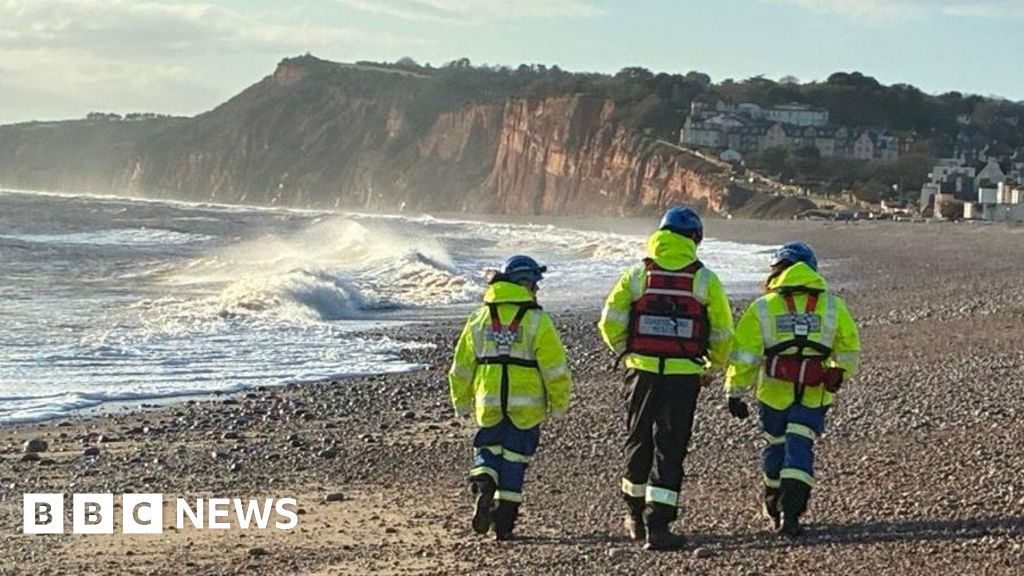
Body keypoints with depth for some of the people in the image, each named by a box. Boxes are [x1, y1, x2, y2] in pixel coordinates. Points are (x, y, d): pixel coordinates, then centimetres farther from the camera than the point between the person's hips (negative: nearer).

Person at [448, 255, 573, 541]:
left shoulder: (479, 318, 6)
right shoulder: (536, 321, -8)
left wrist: (462, 403, 21)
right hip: (526, 405, -2)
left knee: (487, 448, 18)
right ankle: (504, 523, 9)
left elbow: (461, 368, 11)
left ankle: (484, 482, -13)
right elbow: (555, 367, -9)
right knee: (515, 458, 7)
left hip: (489, 402, 2)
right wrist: (559, 404, 3)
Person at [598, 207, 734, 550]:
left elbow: (610, 322, -1)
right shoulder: (704, 280, -2)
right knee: (670, 448, 2)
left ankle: (636, 517, 31)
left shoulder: (637, 275, 1)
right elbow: (723, 331, 1)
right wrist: (715, 365, 18)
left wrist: (625, 352, 19)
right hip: (684, 376, -2)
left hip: (643, 371, 2)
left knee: (638, 442, 18)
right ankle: (657, 525, -4)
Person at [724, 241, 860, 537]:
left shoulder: (762, 308, -3)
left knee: (775, 444, 18)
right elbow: (849, 349, 8)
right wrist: (838, 373, 26)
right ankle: (791, 512, -19)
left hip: (774, 394, 0)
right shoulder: (832, 306, 3)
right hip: (814, 396, 0)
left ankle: (773, 505, 37)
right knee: (800, 448, -3)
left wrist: (734, 392, -1)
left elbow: (743, 355, -5)